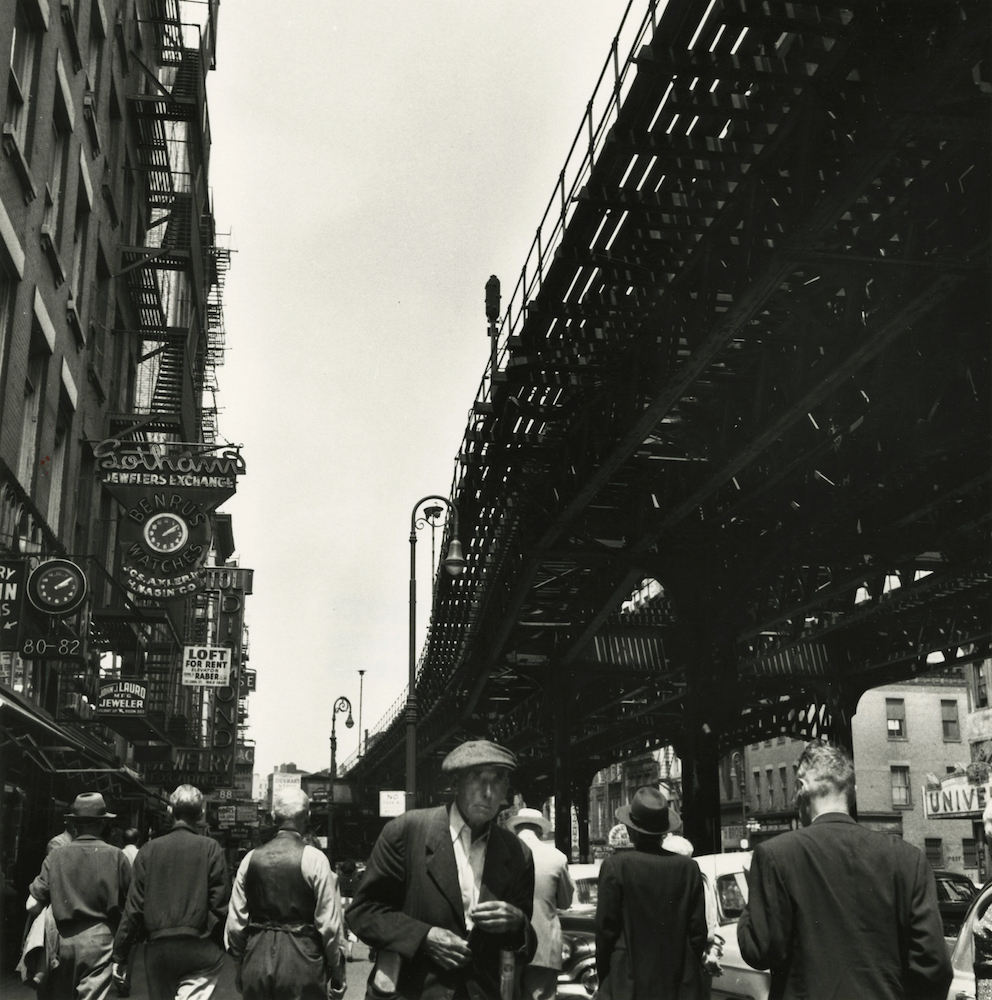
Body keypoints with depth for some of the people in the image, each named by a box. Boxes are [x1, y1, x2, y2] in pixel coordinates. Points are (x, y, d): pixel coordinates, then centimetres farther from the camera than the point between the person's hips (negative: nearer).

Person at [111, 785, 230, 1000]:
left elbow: (134, 907, 1)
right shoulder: (210, 849, -4)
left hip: (158, 948, 3)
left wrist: (120, 956, 6)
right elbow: (219, 904, -8)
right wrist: (220, 946, 3)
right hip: (199, 948, -3)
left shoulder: (149, 850, 2)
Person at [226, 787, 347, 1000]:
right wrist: (337, 976, 1)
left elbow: (235, 921, 7)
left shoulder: (251, 858, 3)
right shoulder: (314, 859, -9)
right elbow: (329, 923, -9)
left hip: (257, 961, 4)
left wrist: (241, 968, 20)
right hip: (302, 962, -4)